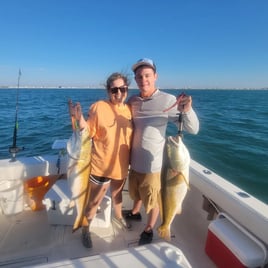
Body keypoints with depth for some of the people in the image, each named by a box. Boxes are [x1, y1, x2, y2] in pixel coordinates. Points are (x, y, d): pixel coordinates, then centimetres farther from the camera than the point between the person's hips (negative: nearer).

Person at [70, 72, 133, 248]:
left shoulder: (130, 109, 0)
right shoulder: (99, 107, -15)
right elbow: (89, 133, -14)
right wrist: (80, 119, -30)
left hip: (121, 165, 5)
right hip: (101, 165, -4)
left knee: (117, 194, 28)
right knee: (95, 200, 13)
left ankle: (118, 216, 55)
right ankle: (86, 229, 39)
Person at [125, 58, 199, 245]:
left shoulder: (168, 100, -18)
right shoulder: (132, 101, -3)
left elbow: (193, 129, -21)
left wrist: (187, 110, -39)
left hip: (152, 164, -5)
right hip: (133, 161, 5)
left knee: (152, 201, 16)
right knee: (136, 193, 29)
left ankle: (149, 230, 43)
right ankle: (134, 213, 58)